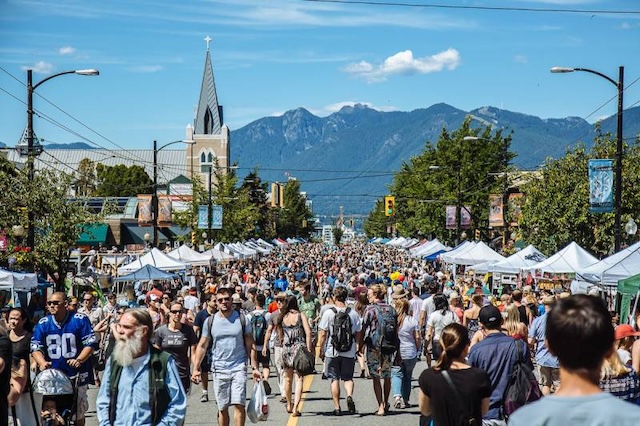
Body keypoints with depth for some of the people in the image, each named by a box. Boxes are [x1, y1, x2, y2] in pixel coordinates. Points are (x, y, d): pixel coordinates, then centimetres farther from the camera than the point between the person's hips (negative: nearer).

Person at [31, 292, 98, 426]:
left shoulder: (80, 319, -6)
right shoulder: (43, 323, 2)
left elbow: (91, 343, -7)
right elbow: (35, 347, 1)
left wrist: (79, 360, -23)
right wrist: (42, 362, -18)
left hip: (76, 374, -2)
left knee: (79, 411, 9)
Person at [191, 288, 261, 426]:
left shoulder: (242, 319, 2)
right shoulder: (210, 321, 4)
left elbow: (250, 345, 5)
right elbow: (202, 346, 8)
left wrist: (255, 368, 0)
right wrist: (195, 369, 0)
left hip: (239, 368, -1)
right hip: (219, 370, 2)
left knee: (239, 404, -12)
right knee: (222, 408, 7)